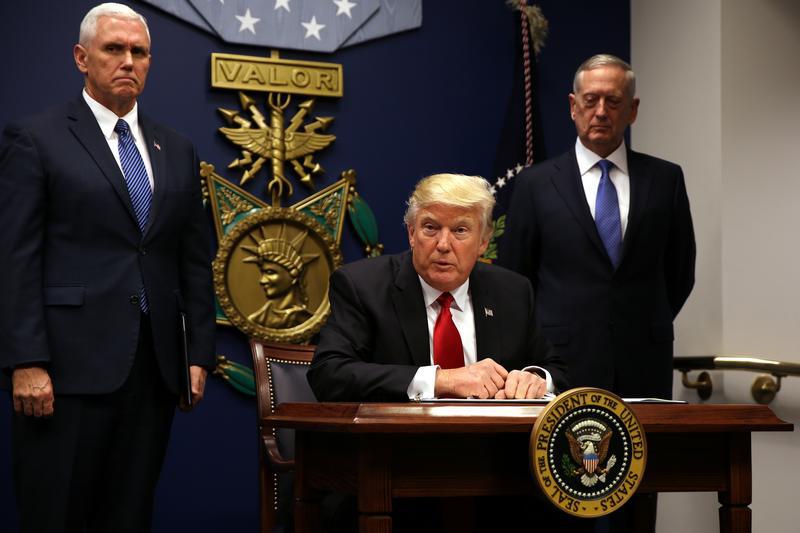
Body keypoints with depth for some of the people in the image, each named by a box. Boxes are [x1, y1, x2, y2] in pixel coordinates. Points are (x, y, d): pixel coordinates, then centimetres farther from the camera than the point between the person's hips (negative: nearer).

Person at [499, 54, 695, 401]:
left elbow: (680, 272, 14)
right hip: (564, 364, -1)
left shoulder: (666, 179, 6)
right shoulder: (536, 184, 2)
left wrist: (648, 329, 13)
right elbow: (513, 277, 7)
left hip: (644, 371, 1)